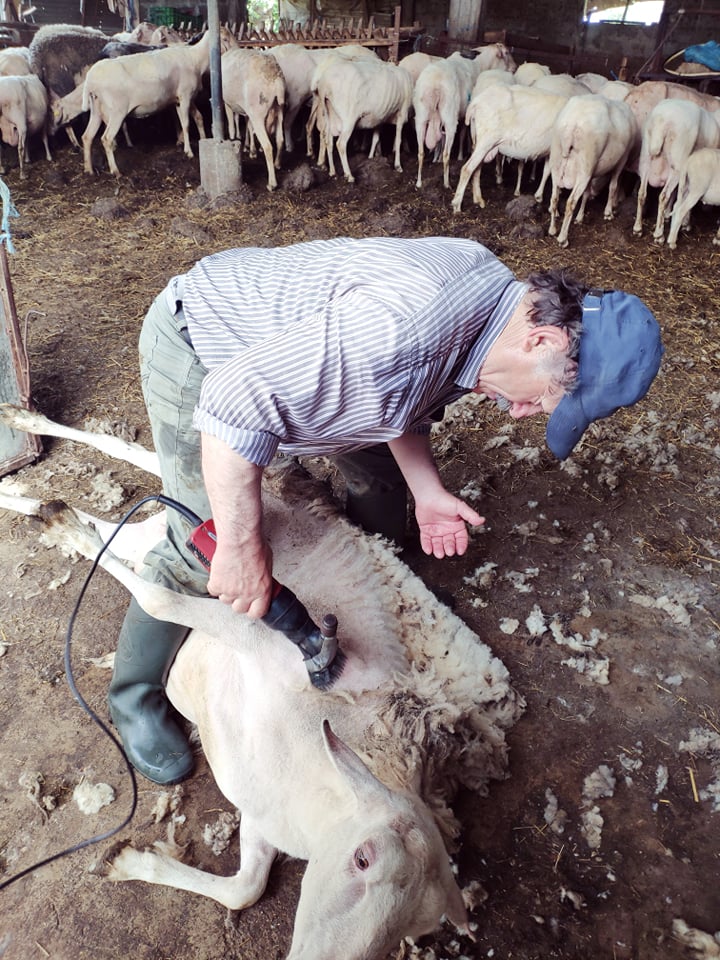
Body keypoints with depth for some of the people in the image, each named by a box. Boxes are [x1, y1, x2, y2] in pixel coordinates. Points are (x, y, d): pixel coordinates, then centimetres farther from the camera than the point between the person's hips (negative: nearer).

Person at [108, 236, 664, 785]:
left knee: (379, 468, 13)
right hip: (196, 344, -8)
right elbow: (236, 403, -39)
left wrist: (427, 491, -2)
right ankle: (135, 698, 16)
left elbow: (405, 400, 6)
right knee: (201, 554, -11)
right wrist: (242, 544, -35)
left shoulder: (498, 295, -7)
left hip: (277, 337, 8)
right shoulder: (406, 325, -39)